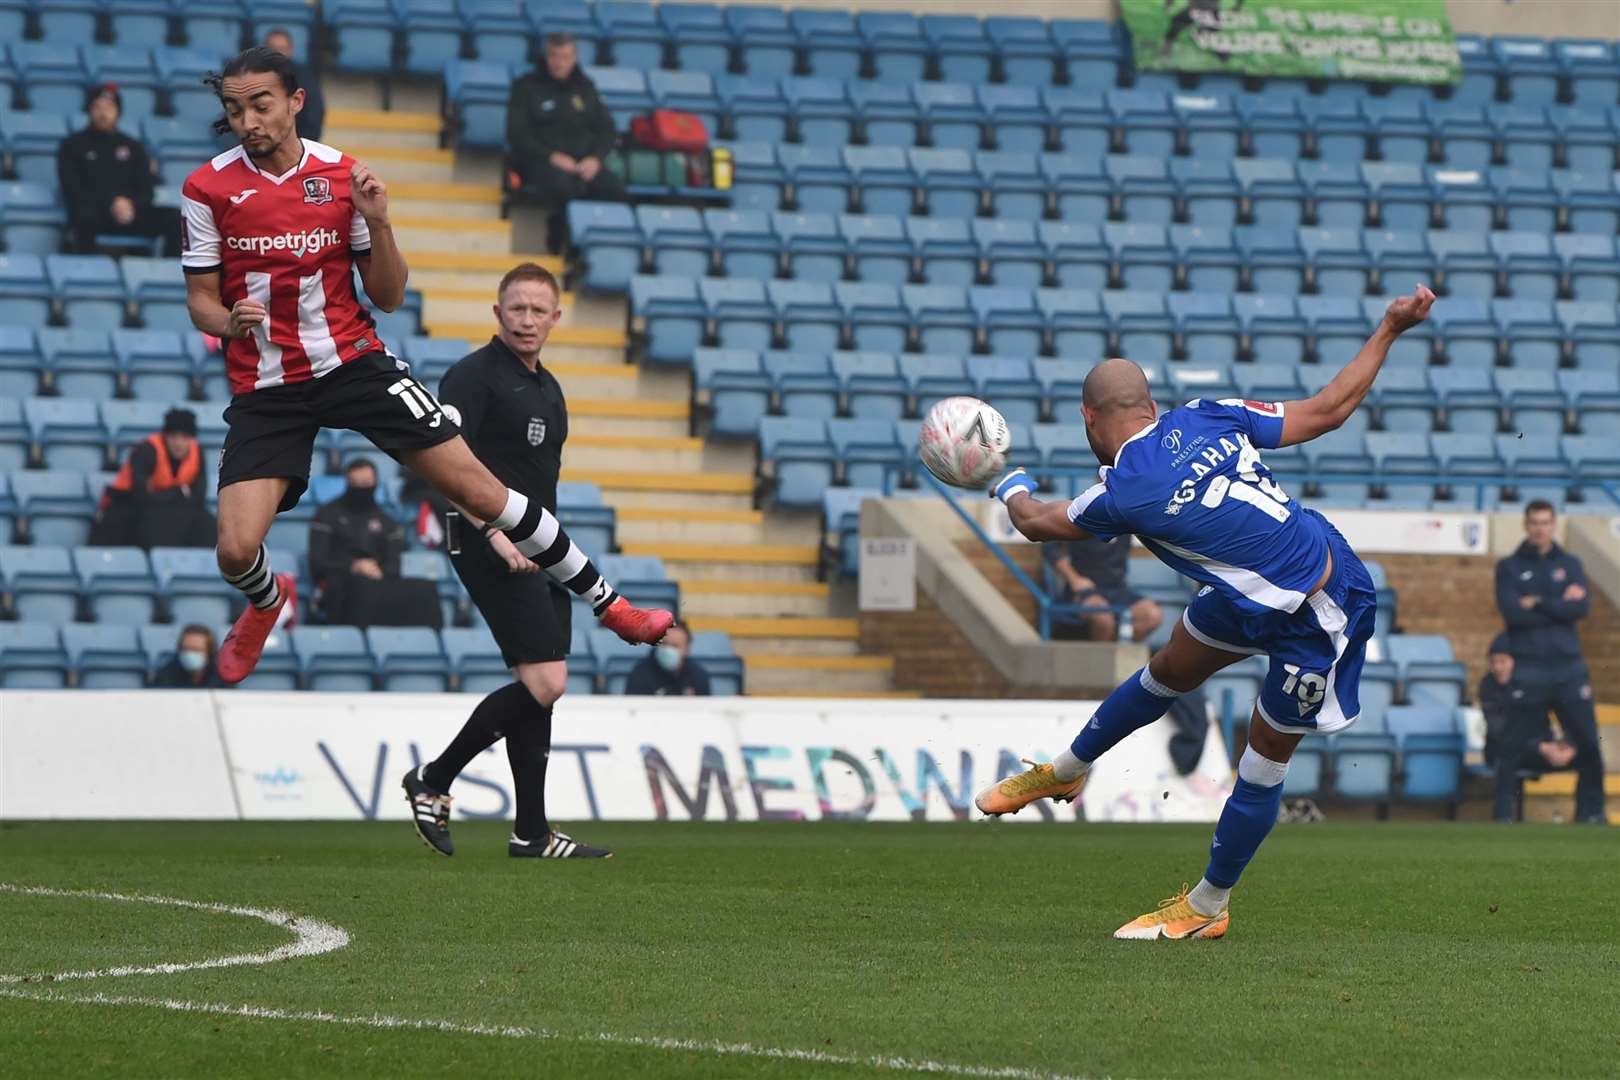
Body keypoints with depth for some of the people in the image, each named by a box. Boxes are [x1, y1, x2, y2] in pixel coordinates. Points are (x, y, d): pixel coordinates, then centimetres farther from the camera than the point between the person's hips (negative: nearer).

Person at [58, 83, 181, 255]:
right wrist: (111, 204, -15)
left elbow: (147, 189, 14)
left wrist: (132, 204, -11)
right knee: (86, 216, -41)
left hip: (130, 211, 3)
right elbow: (73, 191, 0)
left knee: (175, 219, -23)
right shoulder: (73, 146, 12)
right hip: (94, 211, -3)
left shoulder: (133, 147, 22)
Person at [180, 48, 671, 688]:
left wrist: (378, 223, -14)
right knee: (236, 549, -15)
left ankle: (607, 604, 7)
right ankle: (266, 601, 24)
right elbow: (200, 299, 3)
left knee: (481, 491, -8)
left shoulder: (343, 174, 0)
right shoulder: (208, 189, -4)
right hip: (264, 387, -1)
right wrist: (230, 321, -20)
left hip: (352, 362, 1)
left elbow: (388, 298, 4)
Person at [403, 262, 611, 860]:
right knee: (544, 683, -16)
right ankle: (432, 782, -4)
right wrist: (497, 531, -25)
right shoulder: (472, 376, -9)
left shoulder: (548, 388, 19)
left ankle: (532, 832, 10)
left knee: (540, 688, 7)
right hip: (490, 547, -9)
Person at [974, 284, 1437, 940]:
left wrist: (1012, 488, 22)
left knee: (1263, 763, 6)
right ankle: (1065, 771, 41)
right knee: (1169, 671, 23)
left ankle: (1207, 907, 20)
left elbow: (1038, 522, -1)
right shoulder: (1208, 419, -7)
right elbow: (1329, 409, -2)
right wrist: (1389, 330, 7)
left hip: (1317, 618, -9)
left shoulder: (1125, 494, -23)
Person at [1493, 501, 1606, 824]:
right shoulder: (1510, 568, 6)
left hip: (1568, 667, 2)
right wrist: (1559, 606, -7)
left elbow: (1582, 608, -5)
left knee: (1587, 741, 1)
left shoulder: (1570, 565, 11)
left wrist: (1538, 604, -9)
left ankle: (1591, 810, 12)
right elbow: (1511, 612, -11)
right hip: (1527, 670, -2)